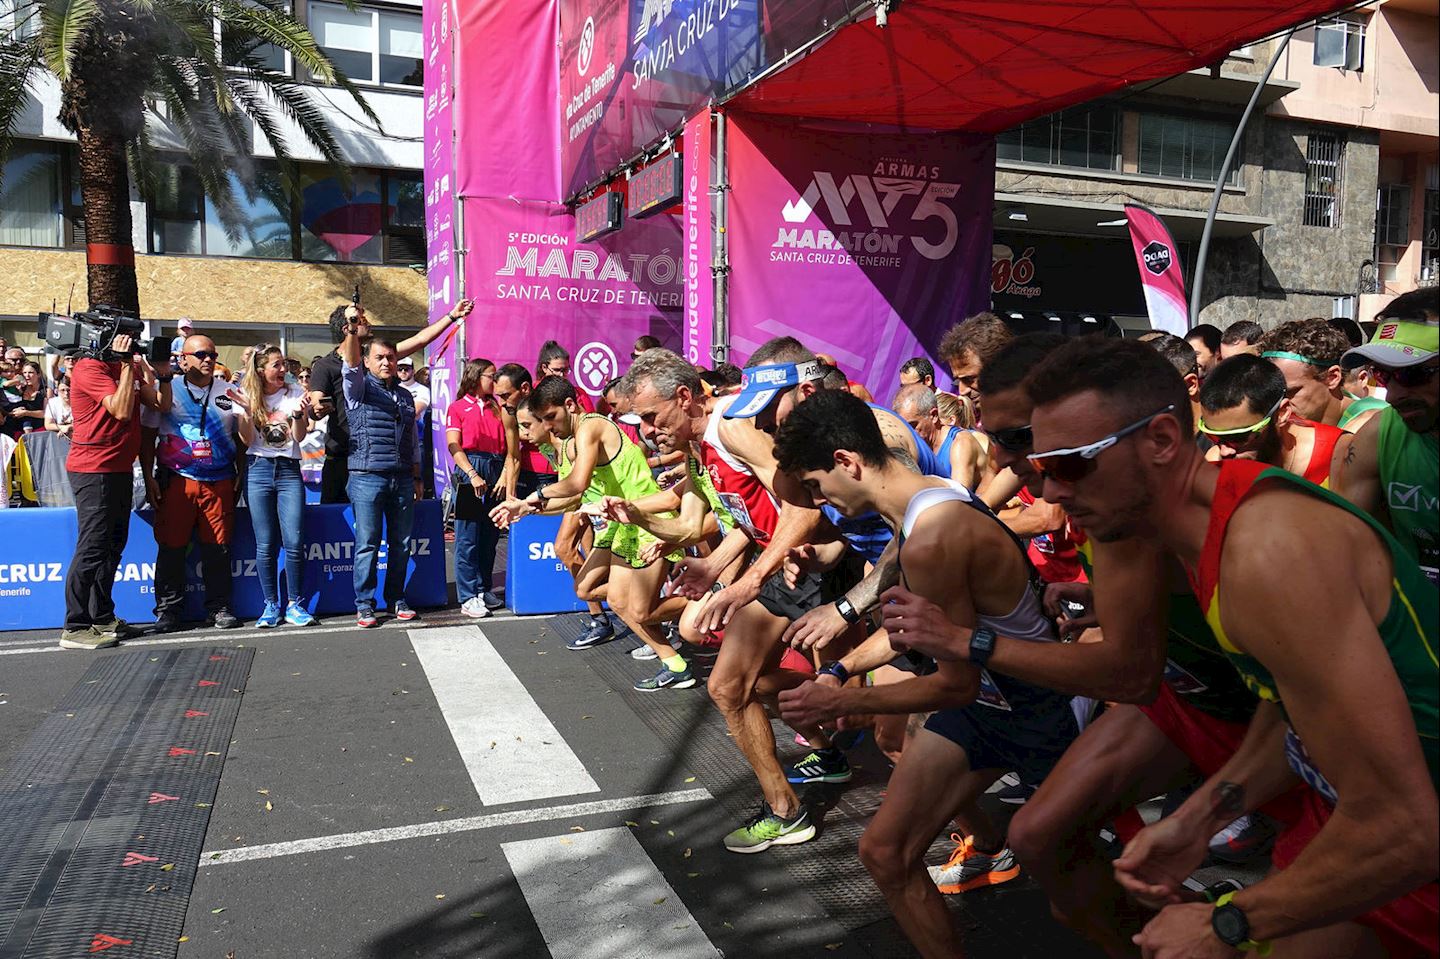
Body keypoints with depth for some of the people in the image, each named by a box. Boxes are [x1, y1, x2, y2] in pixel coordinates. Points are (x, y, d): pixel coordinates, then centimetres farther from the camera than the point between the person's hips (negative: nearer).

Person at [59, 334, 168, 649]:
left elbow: (161, 405, 12)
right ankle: (74, 628, -5)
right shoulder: (90, 368, -11)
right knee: (92, 547, -10)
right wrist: (126, 364, -18)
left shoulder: (128, 367, 14)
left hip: (120, 469, 9)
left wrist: (163, 374, -4)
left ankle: (101, 618, 21)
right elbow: (121, 409, -22)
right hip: (94, 470, -9)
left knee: (112, 546, 13)